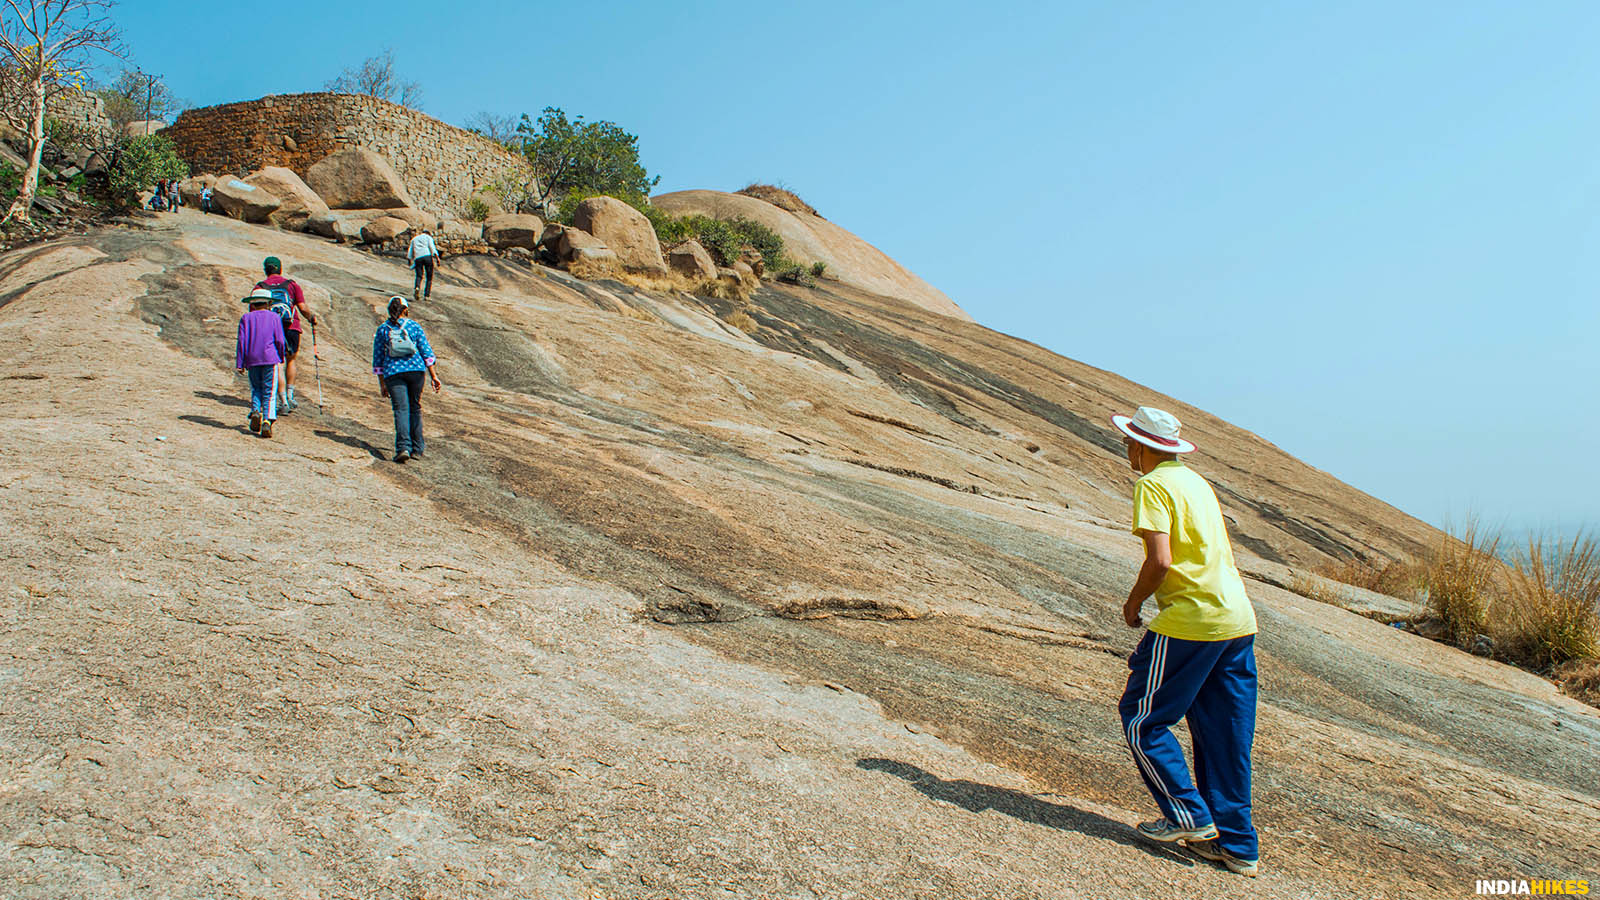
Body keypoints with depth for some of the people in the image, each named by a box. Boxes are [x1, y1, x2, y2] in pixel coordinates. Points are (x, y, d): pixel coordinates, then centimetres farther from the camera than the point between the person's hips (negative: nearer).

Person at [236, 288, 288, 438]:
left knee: (256, 388, 17)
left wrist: (239, 363, 5)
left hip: (252, 359, 2)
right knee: (269, 392, -2)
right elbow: (280, 340, 2)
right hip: (270, 358, -2)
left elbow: (241, 341, 4)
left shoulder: (246, 318, 10)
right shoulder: (275, 317, 7)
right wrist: (281, 357, 18)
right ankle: (267, 421, -16)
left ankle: (255, 411, -7)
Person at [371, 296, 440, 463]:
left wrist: (382, 384, 14)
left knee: (401, 410, -5)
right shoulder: (414, 326, 6)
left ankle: (403, 447, -22)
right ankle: (417, 449, 13)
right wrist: (433, 376, 3)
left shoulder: (382, 330, 7)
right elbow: (427, 352, 0)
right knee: (415, 408, 11)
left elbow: (378, 360, 8)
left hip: (393, 373, 0)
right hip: (416, 369, 1)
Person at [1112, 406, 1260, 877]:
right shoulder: (1197, 481, 19)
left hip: (1189, 620, -9)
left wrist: (1133, 603, -3)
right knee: (1225, 736, 13)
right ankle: (1236, 845, 18)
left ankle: (1190, 816, 8)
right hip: (1239, 619, 9)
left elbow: (1160, 560, -18)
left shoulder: (1152, 485, -7)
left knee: (1142, 719, 7)